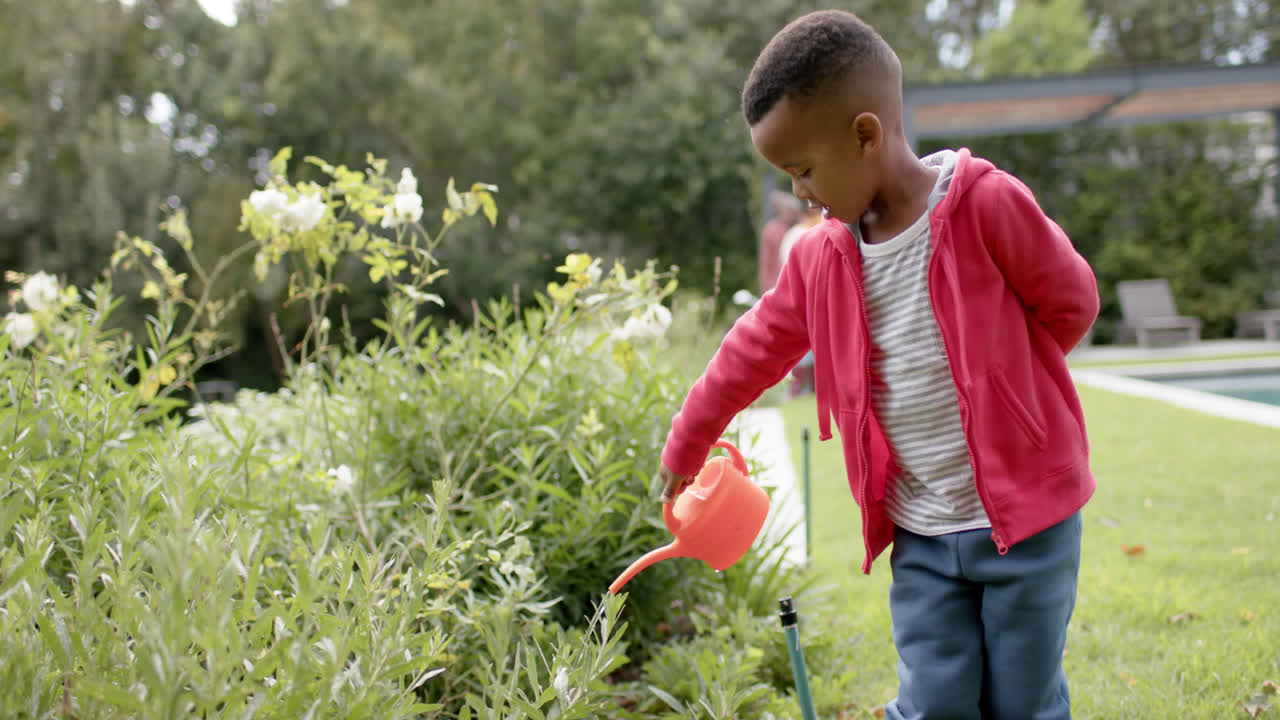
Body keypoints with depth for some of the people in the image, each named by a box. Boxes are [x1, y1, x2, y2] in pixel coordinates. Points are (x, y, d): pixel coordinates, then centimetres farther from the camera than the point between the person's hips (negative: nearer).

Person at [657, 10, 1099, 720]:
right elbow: (752, 352, 13)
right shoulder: (820, 257, 2)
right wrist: (684, 446, 22)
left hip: (1026, 518, -3)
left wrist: (1000, 383, 3)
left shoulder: (989, 206, -14)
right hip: (919, 536, 4)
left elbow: (1071, 303, -3)